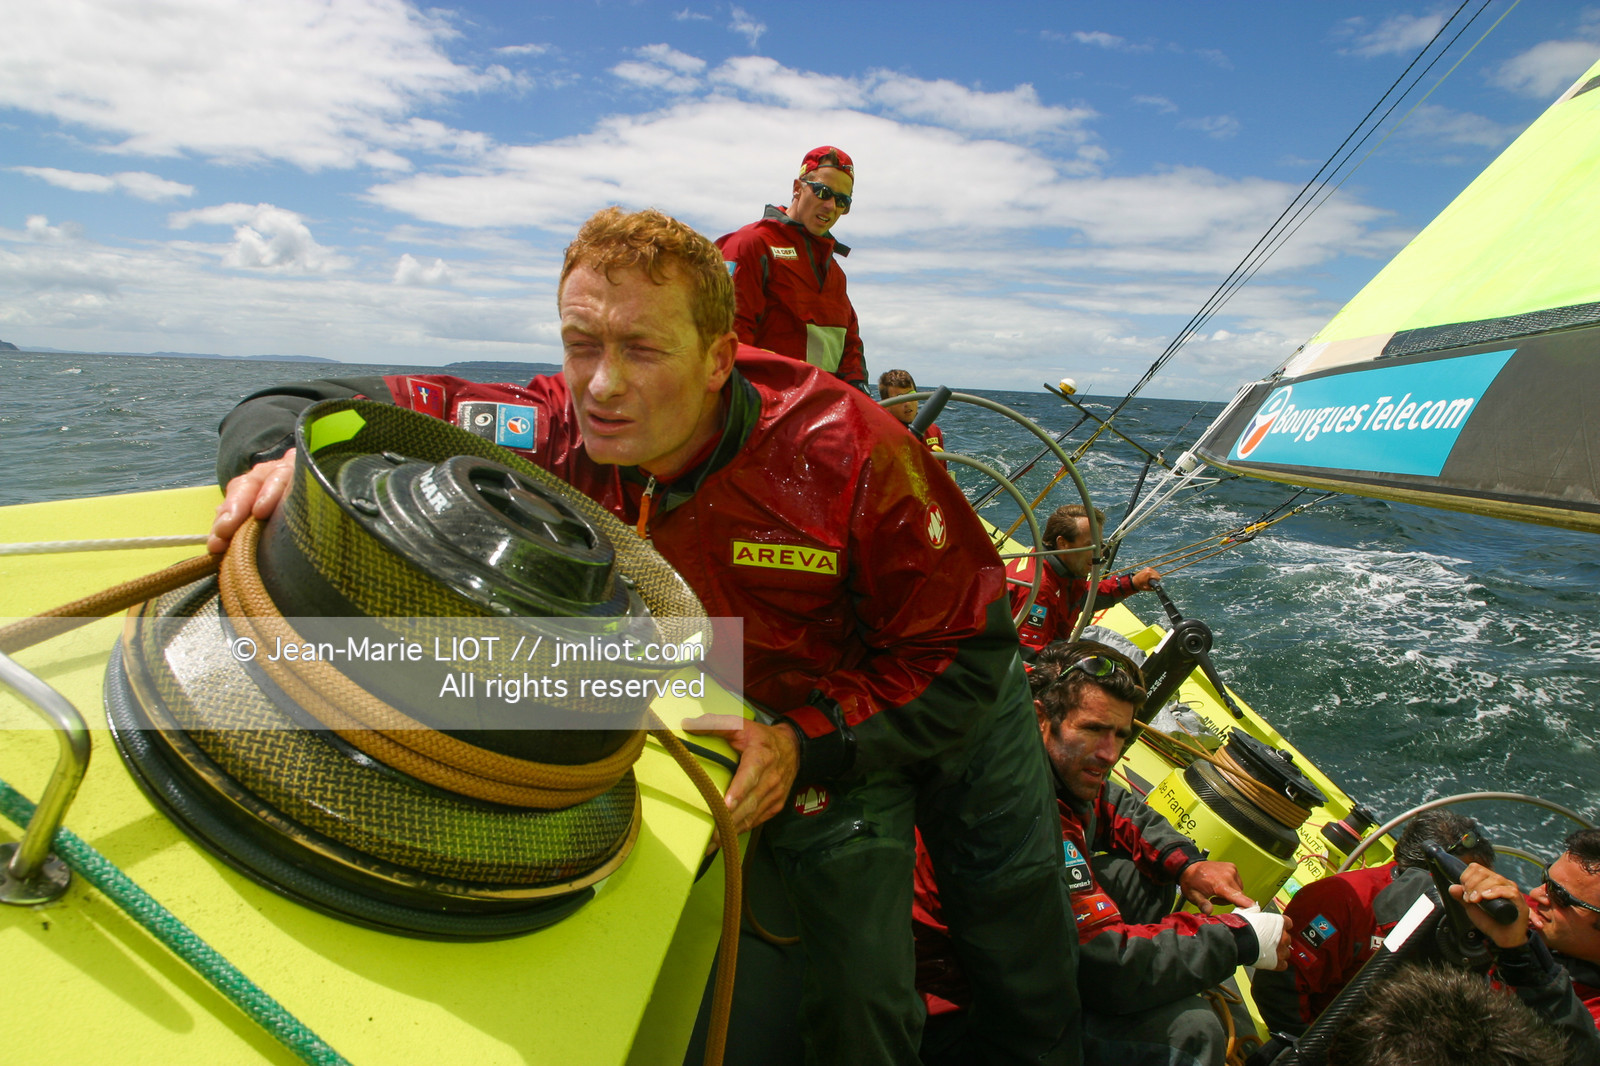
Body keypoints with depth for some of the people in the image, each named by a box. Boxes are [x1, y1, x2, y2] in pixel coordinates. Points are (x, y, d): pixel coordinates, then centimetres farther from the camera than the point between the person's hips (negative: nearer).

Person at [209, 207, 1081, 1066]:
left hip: (958, 703, 0)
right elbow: (310, 406, -22)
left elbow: (967, 651, -22)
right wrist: (274, 458, -45)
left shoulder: (848, 451, -34)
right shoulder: (556, 436, -27)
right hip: (791, 723, 0)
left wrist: (810, 744, -30)